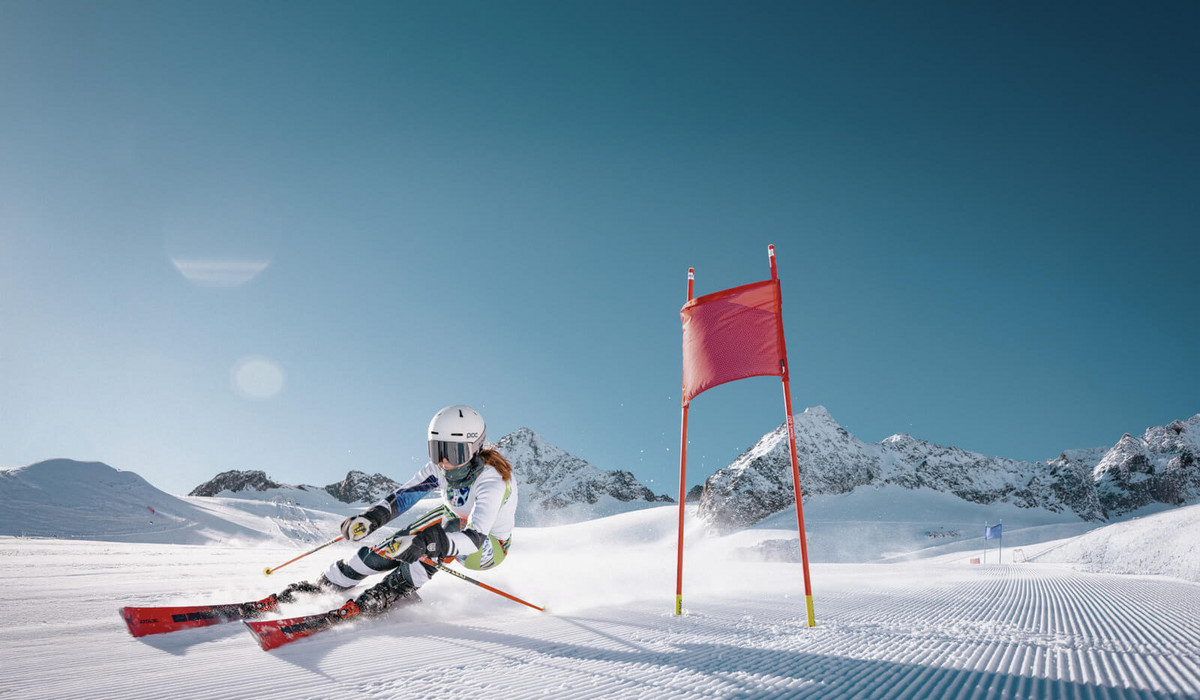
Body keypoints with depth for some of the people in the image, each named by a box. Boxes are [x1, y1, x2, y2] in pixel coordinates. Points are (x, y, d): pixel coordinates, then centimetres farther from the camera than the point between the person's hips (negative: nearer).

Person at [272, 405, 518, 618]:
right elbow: (404, 494, -13)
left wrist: (427, 543, -58)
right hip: (452, 521, 6)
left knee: (450, 524, -35)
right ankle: (324, 586, 3)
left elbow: (475, 538, -45)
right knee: (393, 547, -14)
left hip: (488, 547, -5)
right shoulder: (441, 466, -17)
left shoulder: (492, 480, -35)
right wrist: (372, 517, -31)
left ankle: (386, 595, -25)